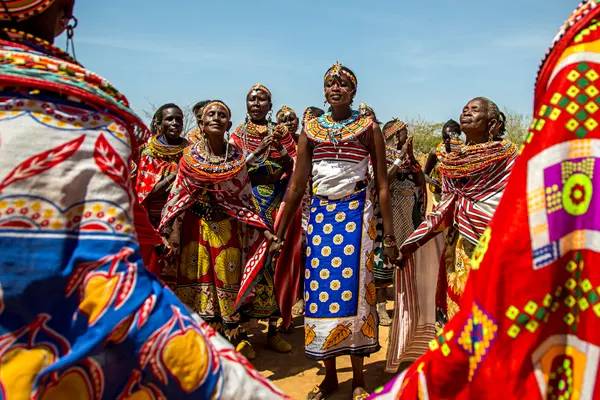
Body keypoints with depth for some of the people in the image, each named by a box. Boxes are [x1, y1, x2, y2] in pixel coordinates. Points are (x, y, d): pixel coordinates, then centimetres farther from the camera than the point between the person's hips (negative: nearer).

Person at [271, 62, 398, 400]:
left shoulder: (369, 128, 3)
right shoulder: (311, 130, 9)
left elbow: (382, 184, 1)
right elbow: (297, 186, 8)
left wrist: (390, 235, -3)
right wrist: (280, 235, 6)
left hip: (356, 213, -2)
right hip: (321, 214, 3)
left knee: (353, 288, -1)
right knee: (320, 289, 3)